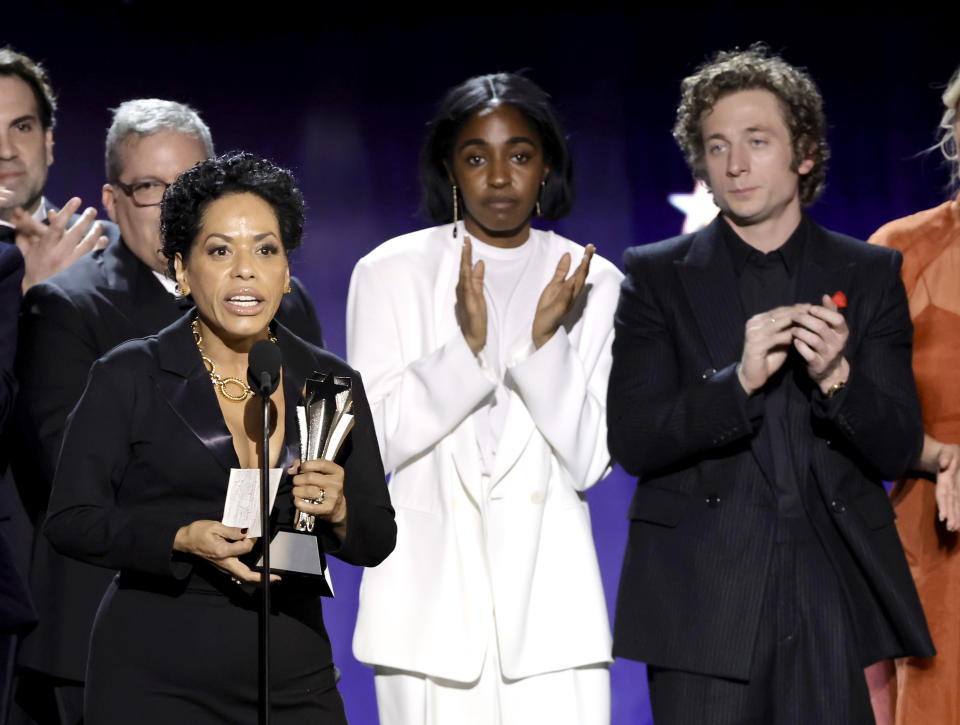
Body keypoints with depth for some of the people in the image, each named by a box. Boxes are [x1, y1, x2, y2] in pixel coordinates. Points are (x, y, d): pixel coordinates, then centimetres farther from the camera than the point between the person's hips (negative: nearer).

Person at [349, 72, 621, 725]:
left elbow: (589, 461, 1)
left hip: (549, 600, 0)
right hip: (429, 592, 0)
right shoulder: (392, 272, 5)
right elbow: (376, 443, -3)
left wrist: (547, 342, -12)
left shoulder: (592, 283, 6)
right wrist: (467, 346, -14)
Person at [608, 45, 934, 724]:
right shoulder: (657, 275, 5)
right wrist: (739, 380, -19)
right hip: (703, 601, -1)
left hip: (837, 592, 1)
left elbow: (899, 450, 4)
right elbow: (633, 443, -4)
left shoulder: (870, 274, 9)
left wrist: (837, 378, -16)